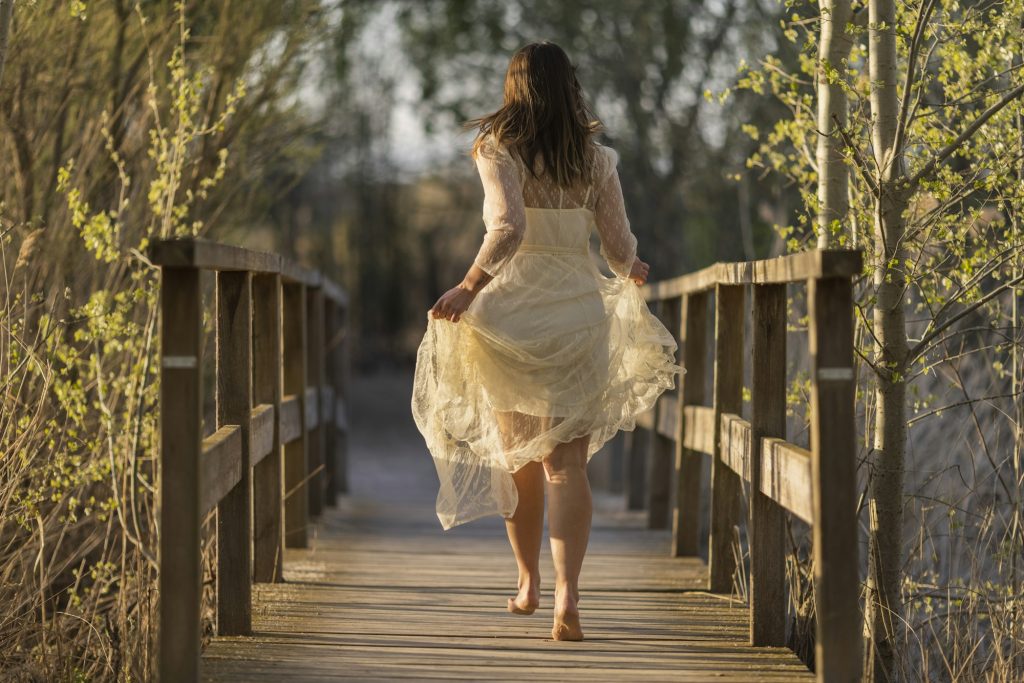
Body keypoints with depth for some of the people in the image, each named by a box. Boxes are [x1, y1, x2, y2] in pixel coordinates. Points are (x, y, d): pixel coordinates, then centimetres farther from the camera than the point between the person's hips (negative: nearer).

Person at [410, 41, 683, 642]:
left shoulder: (498, 150, -5)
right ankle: (567, 592, -19)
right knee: (567, 463, -1)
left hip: (512, 310, -1)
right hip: (579, 309, 1)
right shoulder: (596, 159, 4)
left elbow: (508, 228, -21)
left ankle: (529, 582, 30)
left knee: (517, 457, 17)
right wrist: (631, 273, 25)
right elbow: (621, 249, 5)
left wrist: (469, 287, -19)